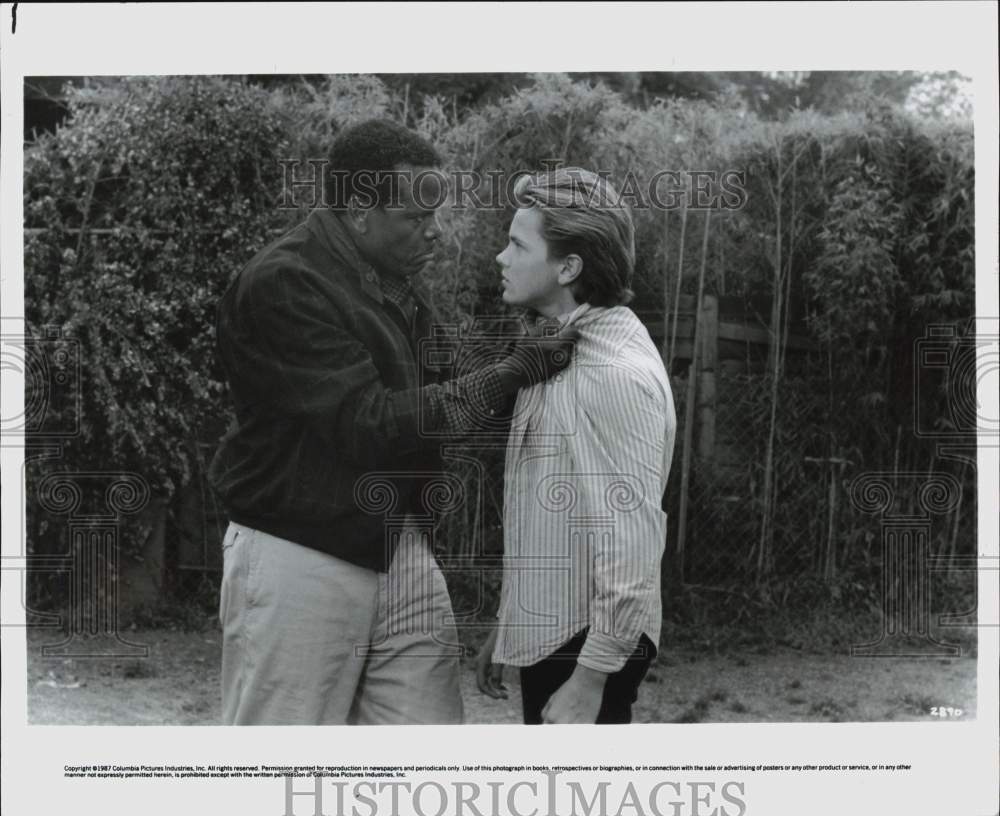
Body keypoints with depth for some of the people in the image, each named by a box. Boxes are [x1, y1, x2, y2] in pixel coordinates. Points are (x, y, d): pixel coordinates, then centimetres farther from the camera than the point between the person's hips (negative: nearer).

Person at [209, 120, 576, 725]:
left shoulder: (395, 282, 10)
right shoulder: (282, 285, -16)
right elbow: (369, 425, -22)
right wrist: (510, 375, -20)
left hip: (399, 547, 8)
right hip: (300, 556, -7)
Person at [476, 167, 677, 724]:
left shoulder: (616, 373, -20)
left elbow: (631, 544, -23)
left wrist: (589, 679, -23)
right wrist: (508, 628, 19)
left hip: (587, 647, -10)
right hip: (549, 636, 10)